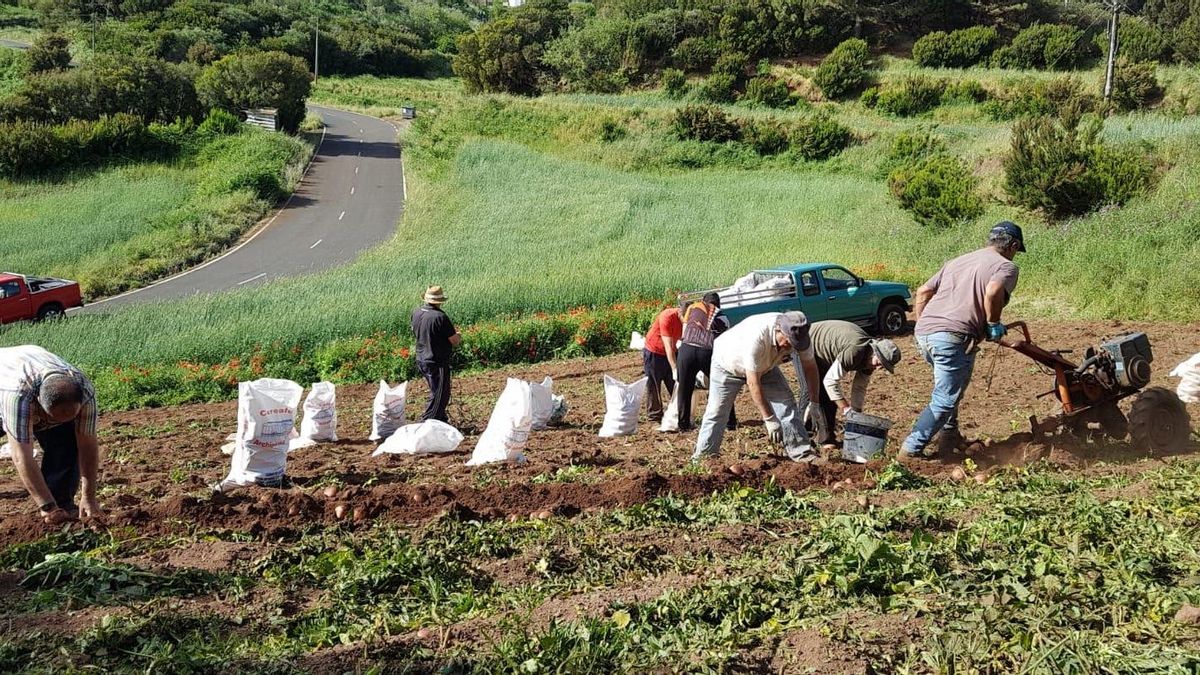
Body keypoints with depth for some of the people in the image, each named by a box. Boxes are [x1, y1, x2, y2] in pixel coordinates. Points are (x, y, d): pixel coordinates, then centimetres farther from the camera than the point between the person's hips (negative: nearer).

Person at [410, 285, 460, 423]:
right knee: (438, 396, 2)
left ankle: (441, 420, 32)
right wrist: (458, 336, 6)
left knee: (437, 392, 22)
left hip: (421, 360, 8)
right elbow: (454, 341, -17)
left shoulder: (416, 312, 0)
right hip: (437, 363, -8)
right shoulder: (440, 317, -23)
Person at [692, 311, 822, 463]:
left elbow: (810, 367, -10)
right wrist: (769, 419, -38)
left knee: (786, 402, -7)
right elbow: (753, 382, -41)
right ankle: (703, 456, 9)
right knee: (716, 412, -4)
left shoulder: (800, 335, -27)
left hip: (765, 365, 5)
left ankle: (802, 453, -4)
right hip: (727, 362, -5)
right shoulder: (756, 338, -46)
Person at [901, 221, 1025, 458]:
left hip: (924, 333, 8)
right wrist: (993, 325, -4)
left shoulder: (957, 261, 26)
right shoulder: (1006, 266, 5)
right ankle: (912, 448, -4)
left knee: (951, 385, 29)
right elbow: (993, 293, -18)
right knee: (945, 400, -1)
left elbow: (923, 292, 22)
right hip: (953, 337, -8)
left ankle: (949, 436, 34)